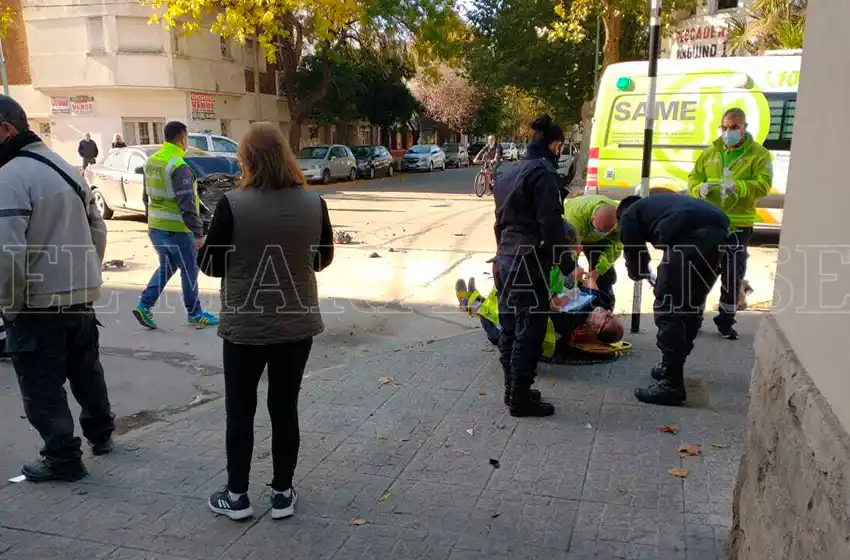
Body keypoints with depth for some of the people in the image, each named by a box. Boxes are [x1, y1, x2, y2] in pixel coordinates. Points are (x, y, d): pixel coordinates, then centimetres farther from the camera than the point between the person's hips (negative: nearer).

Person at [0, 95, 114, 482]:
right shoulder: (66, 168, 10)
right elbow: (98, 228, 16)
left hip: (38, 303, -8)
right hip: (81, 296, 8)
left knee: (42, 387, 6)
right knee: (86, 370, 23)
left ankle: (62, 459, 16)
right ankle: (100, 434, 39)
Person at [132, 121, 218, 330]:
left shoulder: (151, 162, 8)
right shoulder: (179, 166, -20)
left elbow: (147, 196, 17)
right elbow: (187, 204, -23)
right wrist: (198, 232, -20)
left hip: (155, 228, 8)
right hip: (177, 230, -8)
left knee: (166, 267, 21)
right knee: (189, 271, 7)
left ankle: (144, 305, 12)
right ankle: (194, 314, 18)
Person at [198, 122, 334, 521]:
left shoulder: (233, 205, -16)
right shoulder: (313, 203, -5)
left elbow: (209, 264, -7)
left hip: (245, 326, -3)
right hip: (297, 324, 3)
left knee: (240, 410, 13)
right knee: (285, 407, 14)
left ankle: (236, 496, 24)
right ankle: (283, 493, 24)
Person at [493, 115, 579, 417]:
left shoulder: (510, 173, 16)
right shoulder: (543, 172, -12)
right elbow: (550, 224, -18)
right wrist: (568, 265, -13)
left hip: (505, 259, 9)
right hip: (529, 262, -9)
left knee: (510, 327, 14)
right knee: (530, 330, -2)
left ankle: (512, 389, 23)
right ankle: (521, 398, 4)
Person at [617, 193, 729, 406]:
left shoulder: (629, 214, 22)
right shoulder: (655, 203, 41)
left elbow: (634, 256, 20)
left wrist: (641, 272, 42)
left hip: (690, 235, -8)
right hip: (717, 229, 8)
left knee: (667, 308, -1)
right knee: (692, 305, 20)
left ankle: (672, 383, -2)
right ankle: (672, 368, 33)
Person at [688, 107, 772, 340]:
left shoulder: (758, 154, 0)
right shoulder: (710, 153, 12)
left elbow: (763, 185, -11)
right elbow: (693, 178, 11)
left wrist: (737, 187, -29)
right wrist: (700, 188, -12)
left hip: (738, 225, -3)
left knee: (733, 276, 2)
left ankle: (726, 321, 15)